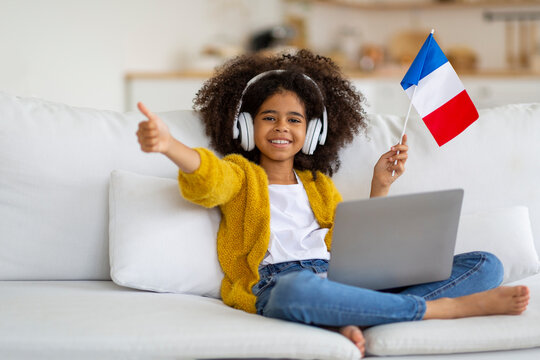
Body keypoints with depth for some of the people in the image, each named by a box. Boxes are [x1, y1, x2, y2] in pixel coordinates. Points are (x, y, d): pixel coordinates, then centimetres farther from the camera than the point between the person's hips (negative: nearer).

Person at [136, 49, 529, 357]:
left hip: (341, 280, 5)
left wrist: (380, 187, 15)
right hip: (275, 284, -5)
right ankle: (451, 307, -30)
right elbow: (208, 177, -7)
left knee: (486, 264, -9)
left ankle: (351, 321, -34)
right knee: (300, 291, -47)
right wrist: (168, 144, -29)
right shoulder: (239, 173, 19)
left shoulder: (319, 185, 33)